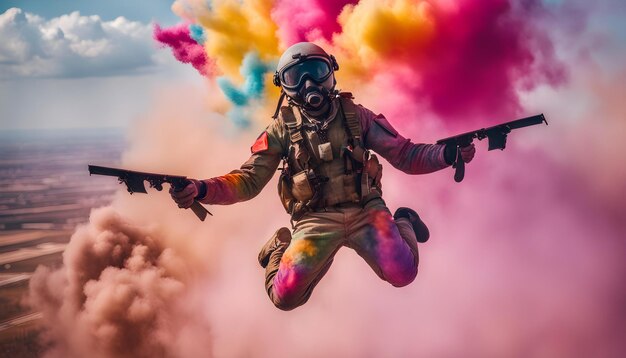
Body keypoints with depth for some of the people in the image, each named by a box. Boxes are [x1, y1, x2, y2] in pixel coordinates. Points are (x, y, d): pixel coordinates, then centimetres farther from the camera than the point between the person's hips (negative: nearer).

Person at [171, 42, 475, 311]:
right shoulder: (283, 129, 0)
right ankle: (282, 245, 19)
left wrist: (449, 154, -12)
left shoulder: (355, 115, 2)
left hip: (365, 210, 1)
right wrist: (201, 189, -21)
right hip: (317, 220, -1)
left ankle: (403, 222, 15)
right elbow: (249, 179, -2)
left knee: (403, 274, -21)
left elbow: (404, 155, 6)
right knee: (286, 296, -18)